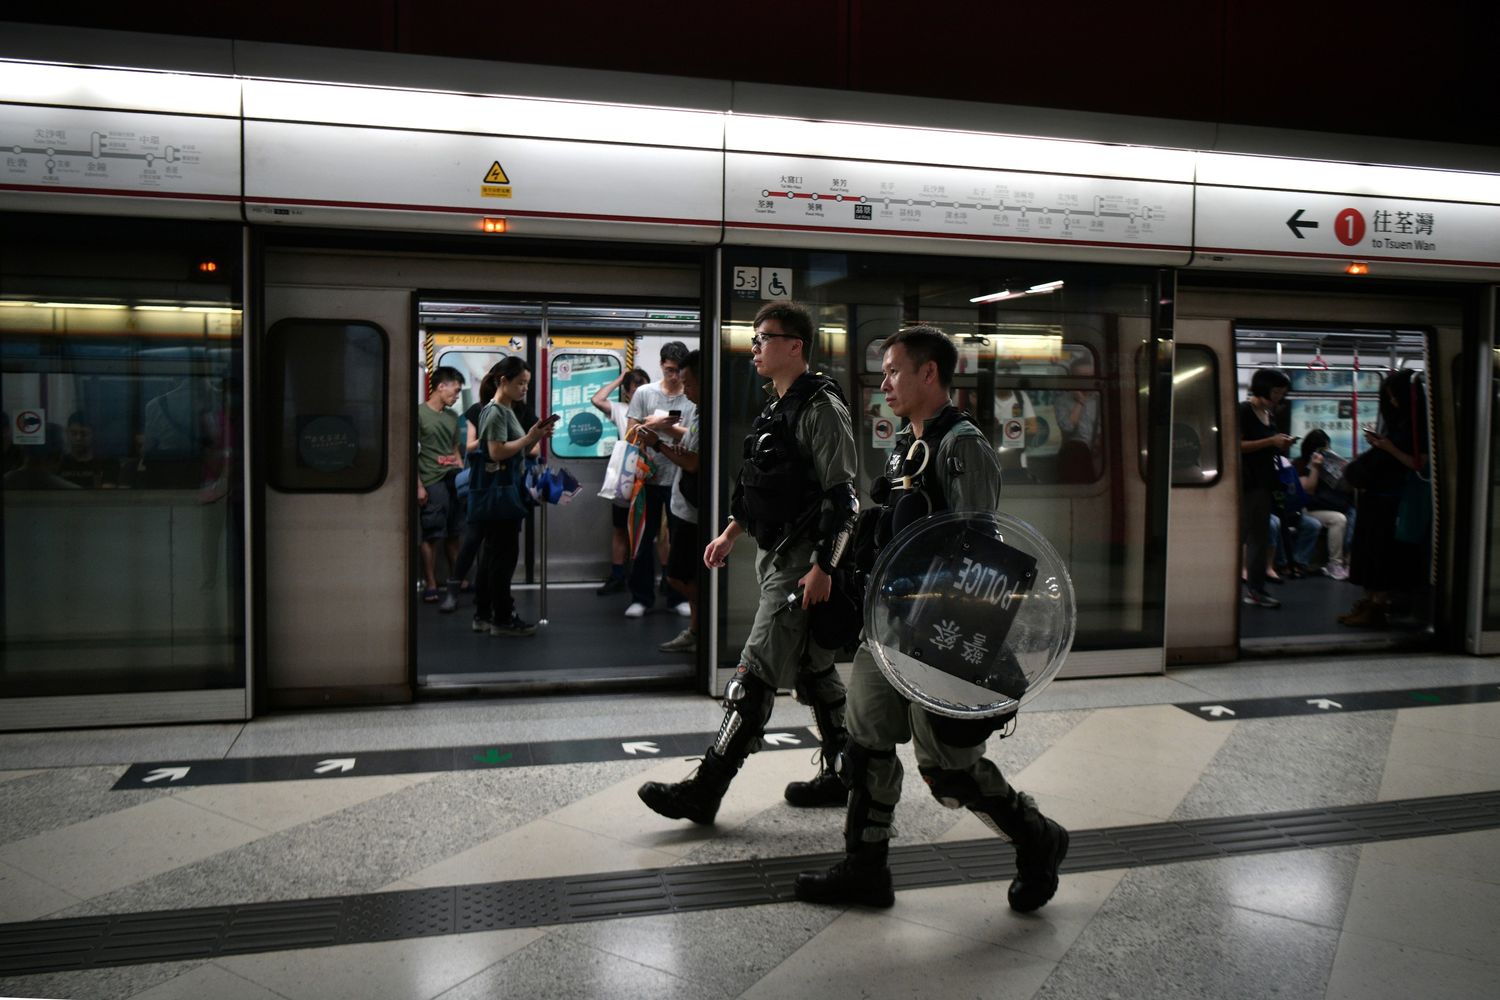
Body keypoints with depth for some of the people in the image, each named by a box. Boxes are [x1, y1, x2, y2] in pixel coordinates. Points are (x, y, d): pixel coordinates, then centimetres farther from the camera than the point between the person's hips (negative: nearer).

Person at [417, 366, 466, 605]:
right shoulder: (420, 413, -4)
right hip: (432, 483, -6)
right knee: (431, 536, -2)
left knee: (454, 535, 9)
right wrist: (418, 486, -11)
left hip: (454, 481, 6)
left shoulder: (452, 417, 17)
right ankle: (431, 586, 5)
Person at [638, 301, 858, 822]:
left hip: (803, 563, -10)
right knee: (813, 671, 15)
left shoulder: (822, 409, -14)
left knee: (756, 673, -8)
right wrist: (731, 534, 21)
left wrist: (823, 569, -24)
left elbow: (841, 496, -19)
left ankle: (704, 792, -4)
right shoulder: (777, 408, 16)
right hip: (775, 557, 10)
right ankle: (841, 775, 26)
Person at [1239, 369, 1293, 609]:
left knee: (1259, 537, 9)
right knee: (1239, 535, -9)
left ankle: (1255, 589, 14)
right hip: (1245, 483, -9)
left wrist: (1280, 445, 6)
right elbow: (1237, 445, -18)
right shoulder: (1243, 411, -9)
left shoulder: (1268, 415, 16)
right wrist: (1271, 441, -18)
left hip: (1263, 482, 9)